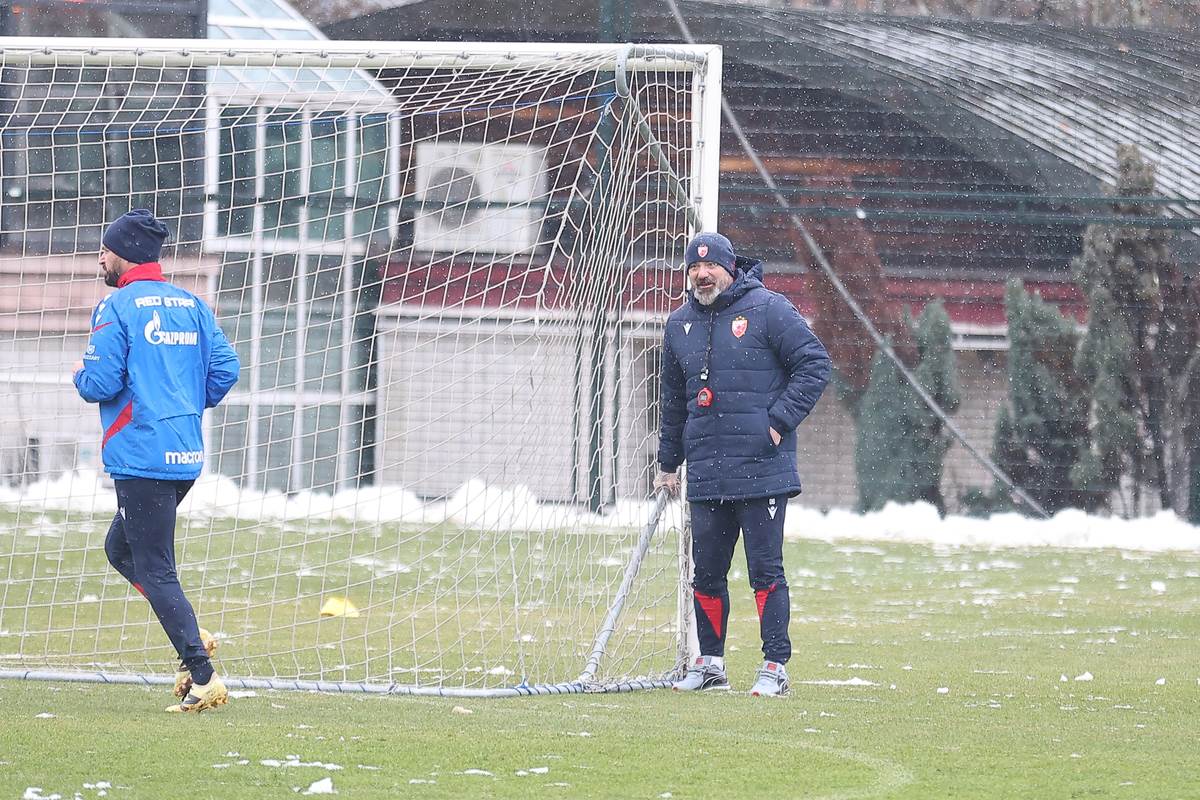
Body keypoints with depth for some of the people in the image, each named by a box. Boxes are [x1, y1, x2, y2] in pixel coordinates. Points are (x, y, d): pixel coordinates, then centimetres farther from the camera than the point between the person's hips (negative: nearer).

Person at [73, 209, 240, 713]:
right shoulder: (192, 305, 11)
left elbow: (101, 383, -15)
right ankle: (190, 639, 8)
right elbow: (225, 369, 6)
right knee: (121, 548, 22)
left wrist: (80, 374, 7)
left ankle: (203, 677, -11)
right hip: (187, 453, 8)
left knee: (154, 569, -4)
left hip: (142, 457, -8)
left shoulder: (117, 308, -9)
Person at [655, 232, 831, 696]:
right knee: (707, 571, 9)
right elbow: (673, 400, 24)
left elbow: (815, 364, -6)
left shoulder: (767, 309, -4)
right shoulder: (680, 325, 14)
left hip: (761, 468, -6)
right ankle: (710, 664, 20)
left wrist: (780, 421, -12)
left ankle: (775, 666, -1)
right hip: (706, 474, 6)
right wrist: (668, 463, 25)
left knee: (766, 569, -4)